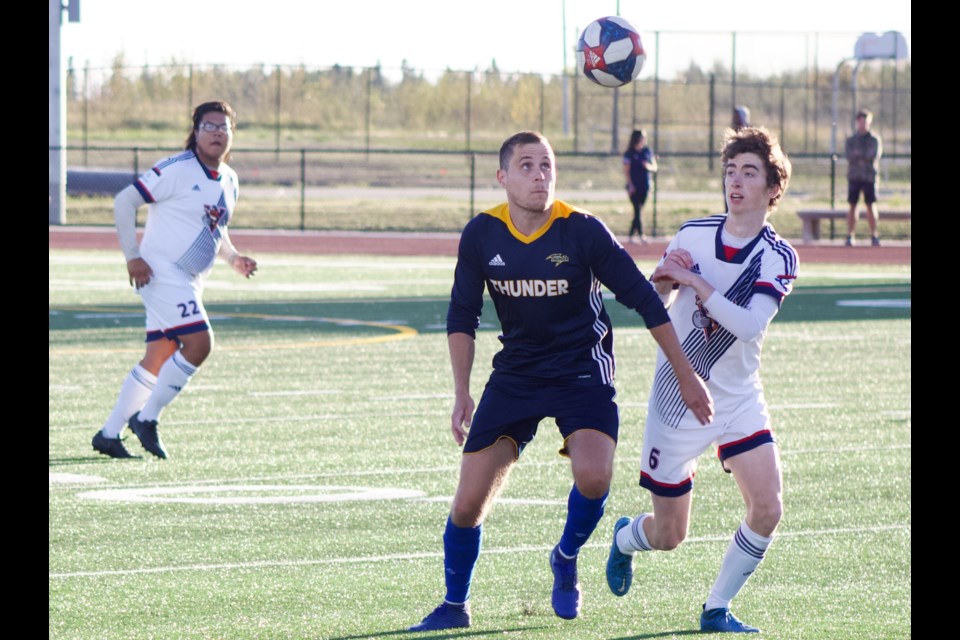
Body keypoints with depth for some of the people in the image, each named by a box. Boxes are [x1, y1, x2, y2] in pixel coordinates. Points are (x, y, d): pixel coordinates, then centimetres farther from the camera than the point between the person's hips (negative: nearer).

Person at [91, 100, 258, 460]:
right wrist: (132, 256, -14)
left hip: (189, 282, 8)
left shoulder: (229, 181, 12)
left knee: (158, 361, 7)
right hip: (160, 273, -8)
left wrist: (233, 258, 8)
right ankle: (146, 418, -7)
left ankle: (109, 434, 13)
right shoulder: (177, 170, -13)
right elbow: (124, 202, -11)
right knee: (199, 343, -18)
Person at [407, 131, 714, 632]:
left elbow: (644, 300, -9)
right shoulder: (482, 234, -7)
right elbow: (462, 317, 5)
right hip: (515, 374, 3)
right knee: (470, 499, -5)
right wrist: (462, 394, -3)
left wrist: (686, 377, -7)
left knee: (593, 474, -28)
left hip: (582, 372, -3)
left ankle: (566, 560, 5)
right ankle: (455, 605, 18)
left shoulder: (583, 231, -16)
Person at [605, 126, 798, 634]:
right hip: (677, 402, 0)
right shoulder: (693, 235, -4)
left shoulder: (779, 258, -10)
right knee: (668, 536, 5)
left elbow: (749, 325, -26)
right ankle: (626, 536, 43)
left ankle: (718, 609, 3)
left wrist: (694, 282, -27)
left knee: (767, 508, -17)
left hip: (739, 399, 0)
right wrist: (662, 280, -14)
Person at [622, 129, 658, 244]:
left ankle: (630, 236, 16)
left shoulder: (647, 151, 10)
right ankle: (641, 236, -14)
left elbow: (655, 168, 14)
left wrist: (649, 167, -8)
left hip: (645, 186, 5)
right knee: (637, 210, -9)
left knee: (638, 211, 7)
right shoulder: (629, 153, -4)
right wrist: (630, 185, -14)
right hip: (634, 186, -5)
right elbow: (626, 171, -6)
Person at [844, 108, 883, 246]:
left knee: (871, 206, -3)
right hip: (854, 176, 1)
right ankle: (850, 236, 2)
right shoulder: (851, 140, 10)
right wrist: (866, 156, -12)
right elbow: (850, 156, -5)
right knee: (852, 205, -1)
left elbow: (875, 155, -8)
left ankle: (874, 235, 0)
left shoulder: (875, 139, 6)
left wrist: (859, 154, -6)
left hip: (870, 175, -1)